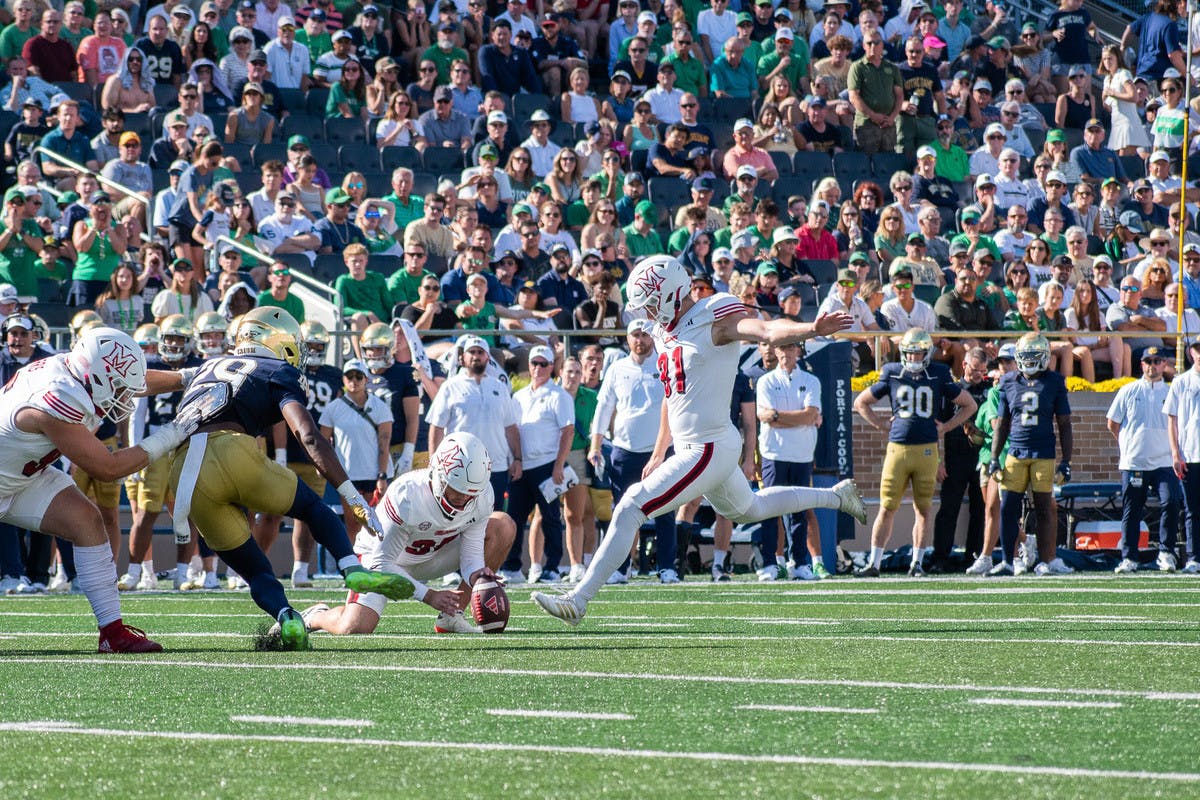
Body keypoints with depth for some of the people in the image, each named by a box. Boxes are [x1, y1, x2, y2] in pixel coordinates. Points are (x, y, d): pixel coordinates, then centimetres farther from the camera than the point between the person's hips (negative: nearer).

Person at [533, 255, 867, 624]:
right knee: (749, 509, 31)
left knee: (629, 511, -13)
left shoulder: (715, 319, -15)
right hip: (690, 448, 10)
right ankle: (836, 497, 47)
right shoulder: (668, 332, 11)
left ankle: (578, 600, -10)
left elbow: (768, 331, -32)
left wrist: (813, 329, -51)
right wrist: (659, 453, 28)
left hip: (709, 449, -10)